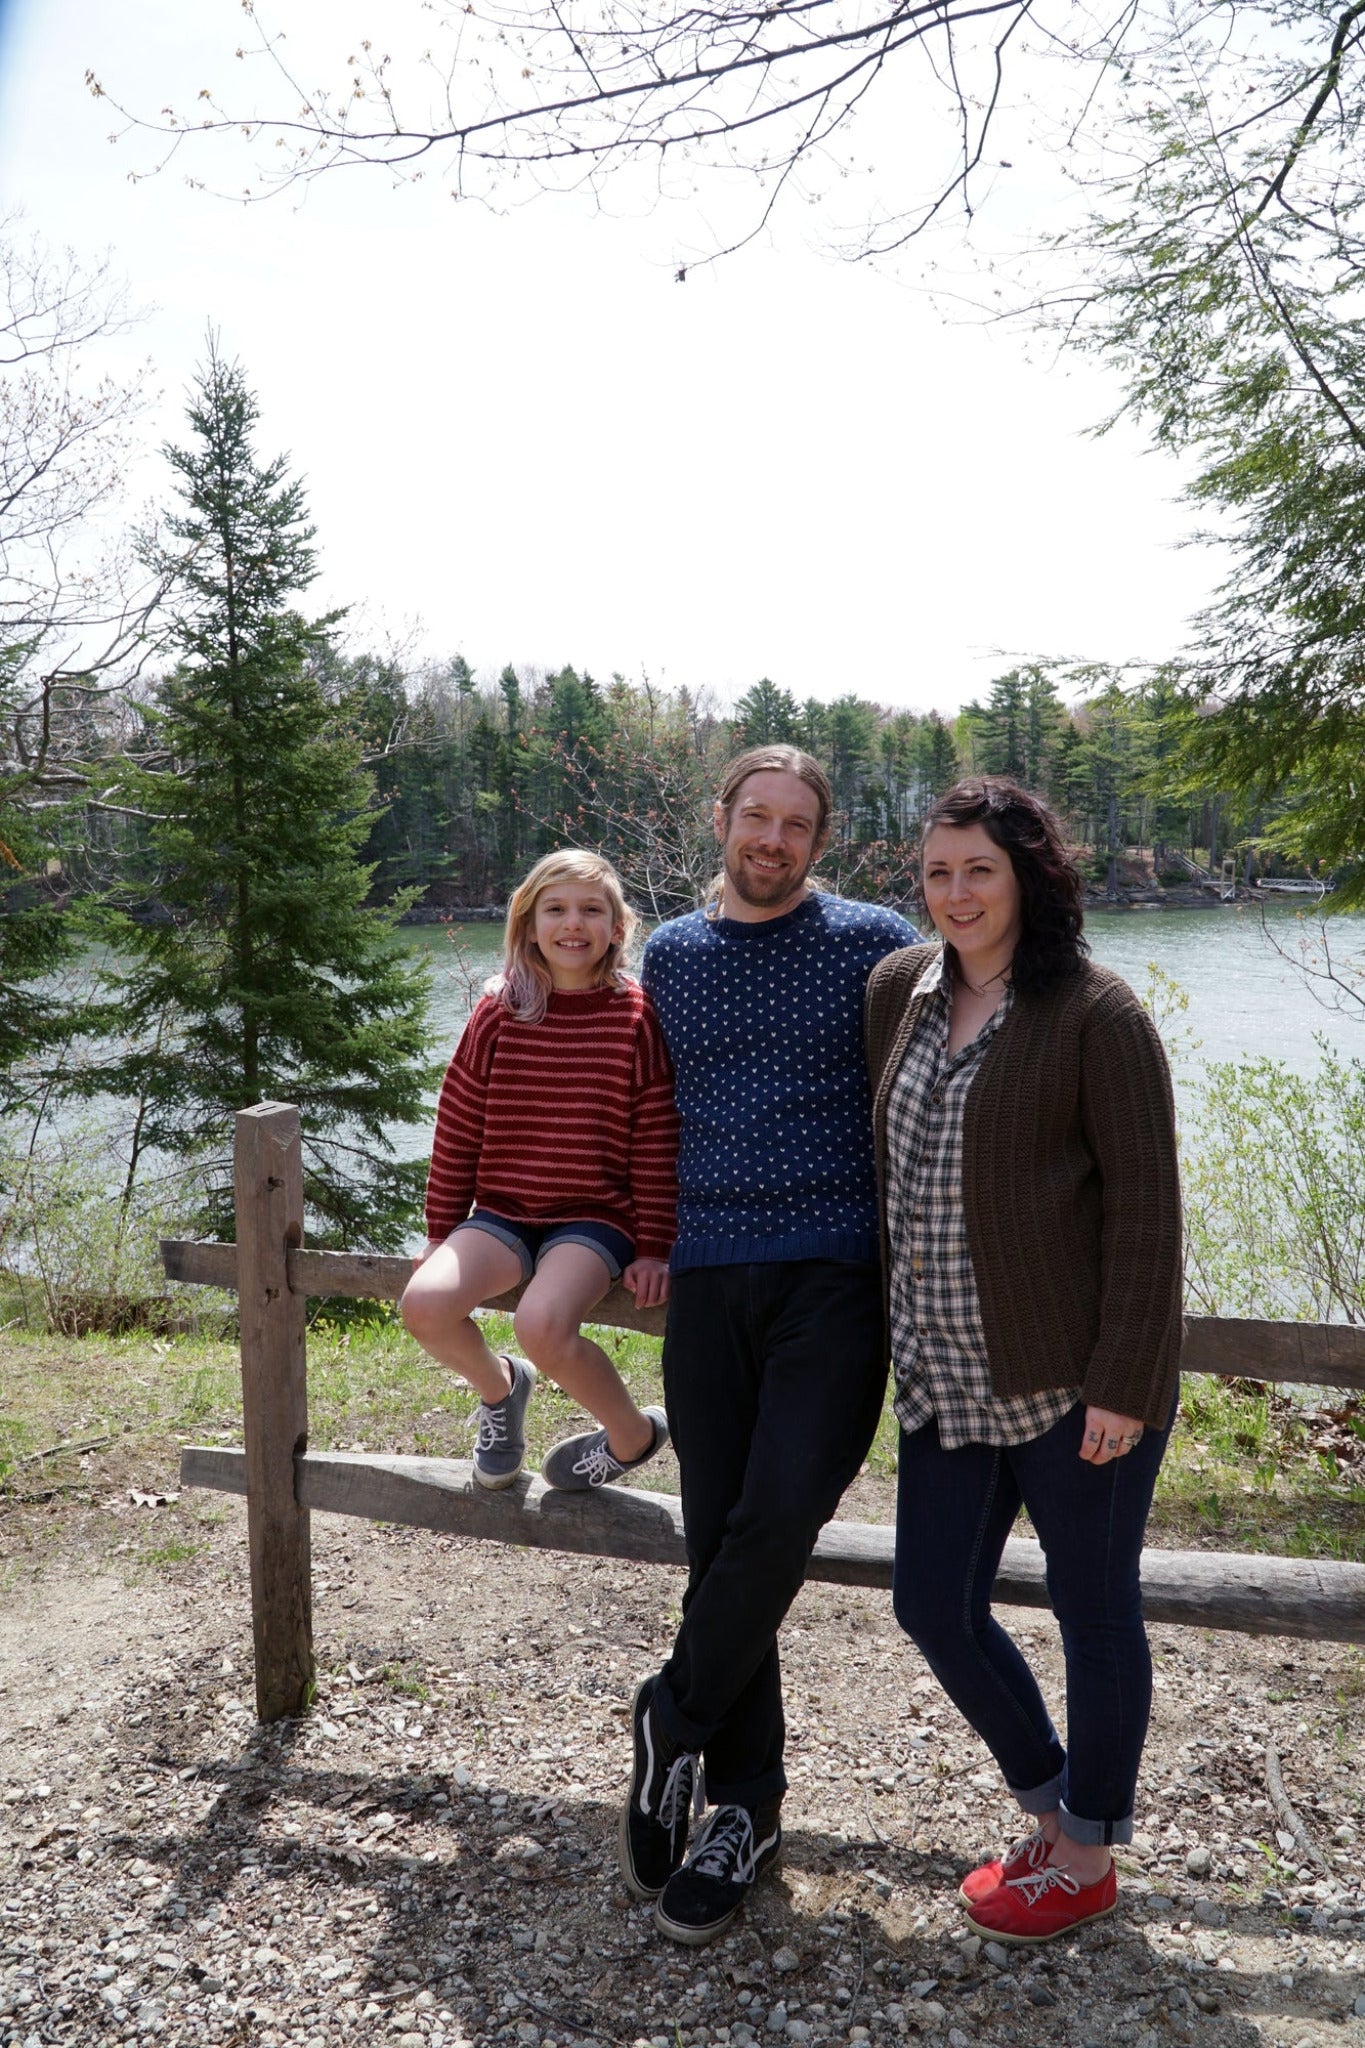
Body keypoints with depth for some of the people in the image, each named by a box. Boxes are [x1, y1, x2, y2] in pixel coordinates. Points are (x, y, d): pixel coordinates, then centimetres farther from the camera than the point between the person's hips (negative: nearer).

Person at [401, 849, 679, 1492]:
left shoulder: (636, 1017, -6)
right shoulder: (499, 1014, 0)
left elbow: (658, 1143, -3)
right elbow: (457, 1130, 6)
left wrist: (653, 1250, -4)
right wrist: (443, 1233, 10)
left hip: (597, 1216, -3)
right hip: (503, 1211, 4)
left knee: (542, 1324, -30)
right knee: (424, 1304, -22)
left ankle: (632, 1432, 2)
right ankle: (497, 1384, 14)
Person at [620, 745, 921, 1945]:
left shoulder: (875, 946, 2)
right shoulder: (670, 955, 13)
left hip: (836, 1271, -3)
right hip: (707, 1275, 3)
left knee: (781, 1514, -17)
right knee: (718, 1537, 4)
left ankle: (674, 1724, 9)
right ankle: (744, 1809, 20)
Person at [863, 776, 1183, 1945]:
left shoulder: (1096, 1015, -12)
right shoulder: (900, 990, 6)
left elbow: (1145, 1211, -12)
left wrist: (1123, 1385, -15)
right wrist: (885, 1322, 17)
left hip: (1072, 1379, -6)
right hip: (949, 1374, 7)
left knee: (1094, 1610, 10)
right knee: (934, 1602, 12)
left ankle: (1089, 1859, 32)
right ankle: (1051, 1806, 37)